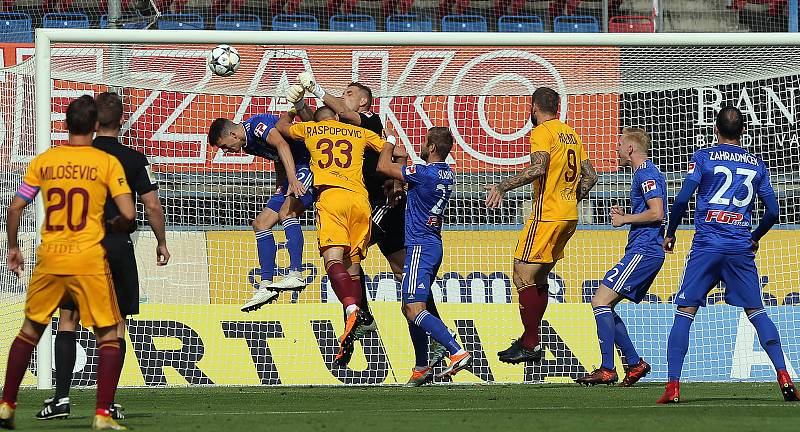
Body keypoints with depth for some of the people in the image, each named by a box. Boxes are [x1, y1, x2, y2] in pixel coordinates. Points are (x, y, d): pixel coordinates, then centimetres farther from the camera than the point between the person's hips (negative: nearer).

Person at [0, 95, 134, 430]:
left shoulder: (43, 161, 5)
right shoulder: (107, 163, -3)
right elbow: (128, 214, -9)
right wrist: (115, 226, 13)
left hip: (49, 260, 3)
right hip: (89, 261, -3)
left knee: (30, 330, 19)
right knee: (108, 336, 6)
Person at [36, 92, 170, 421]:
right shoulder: (134, 159, -2)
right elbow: (152, 206, -2)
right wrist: (162, 243, 12)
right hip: (119, 246, 0)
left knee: (68, 320, 6)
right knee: (116, 324, 6)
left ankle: (61, 397, -3)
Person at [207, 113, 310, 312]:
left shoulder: (257, 124, -15)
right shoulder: (249, 145, 14)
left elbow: (282, 145, -29)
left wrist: (293, 180, -40)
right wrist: (282, 189, 13)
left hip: (311, 164, -11)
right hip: (293, 176, 11)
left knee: (286, 212, -30)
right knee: (261, 223, 8)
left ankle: (296, 274, -38)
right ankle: (266, 286, 9)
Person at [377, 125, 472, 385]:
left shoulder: (423, 173, -17)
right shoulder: (447, 173, 9)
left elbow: (383, 167, -7)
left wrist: (390, 140, 8)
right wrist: (403, 155, 31)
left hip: (420, 247, -10)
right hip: (434, 246, 10)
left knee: (415, 310, -17)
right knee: (409, 308, 17)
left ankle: (457, 352, -29)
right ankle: (422, 368, 21)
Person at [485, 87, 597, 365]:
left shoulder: (542, 132, -9)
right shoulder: (571, 133, 17)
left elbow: (538, 168, -25)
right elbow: (590, 175, 18)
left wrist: (502, 187, -23)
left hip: (547, 216, -9)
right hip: (569, 217, 9)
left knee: (523, 277, -6)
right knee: (538, 278, 17)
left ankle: (531, 345, -9)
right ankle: (530, 339, 20)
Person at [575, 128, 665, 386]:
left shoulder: (646, 174, -11)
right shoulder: (646, 173, 22)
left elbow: (657, 213, -21)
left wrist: (625, 219, -10)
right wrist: (625, 216, 14)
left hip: (642, 251, -11)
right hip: (645, 251, 11)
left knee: (600, 301, -14)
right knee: (604, 306, 12)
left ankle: (607, 370, -17)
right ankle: (635, 363, 13)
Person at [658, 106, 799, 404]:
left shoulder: (702, 158, 2)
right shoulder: (757, 165, 11)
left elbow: (682, 199, -6)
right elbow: (772, 211, 11)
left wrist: (670, 233, 9)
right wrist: (756, 238, 29)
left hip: (707, 245, -2)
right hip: (741, 248, 2)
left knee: (685, 312, 0)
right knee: (756, 311, 10)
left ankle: (673, 386, -9)